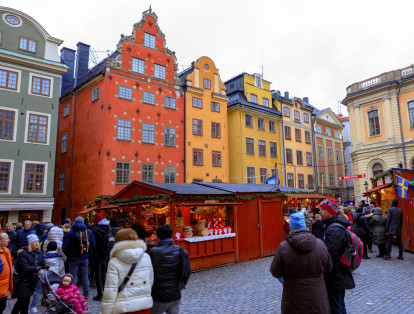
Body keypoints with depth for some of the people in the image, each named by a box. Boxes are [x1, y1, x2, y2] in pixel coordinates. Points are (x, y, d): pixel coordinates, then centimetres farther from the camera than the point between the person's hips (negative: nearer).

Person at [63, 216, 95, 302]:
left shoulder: (70, 233, -9)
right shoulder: (89, 232, -1)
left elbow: (64, 247, -9)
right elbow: (93, 244, 1)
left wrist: (69, 255, 6)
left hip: (74, 259, -3)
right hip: (85, 258, 3)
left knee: (73, 277, 6)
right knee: (85, 276, 11)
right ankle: (86, 295, 16)